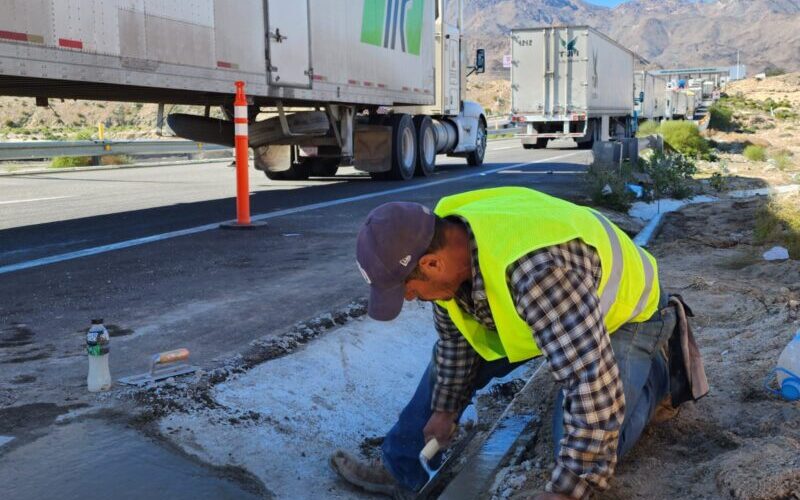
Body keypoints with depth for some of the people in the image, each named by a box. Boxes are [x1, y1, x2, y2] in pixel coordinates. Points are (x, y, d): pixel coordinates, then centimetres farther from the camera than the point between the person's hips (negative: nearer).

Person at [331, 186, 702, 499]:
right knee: (451, 351, 2)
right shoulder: (444, 243, -18)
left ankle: (658, 369, 12)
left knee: (589, 453, -14)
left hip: (624, 310, -7)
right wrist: (444, 409, 6)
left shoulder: (538, 268, -46)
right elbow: (455, 335, 1)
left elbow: (596, 384, -45)